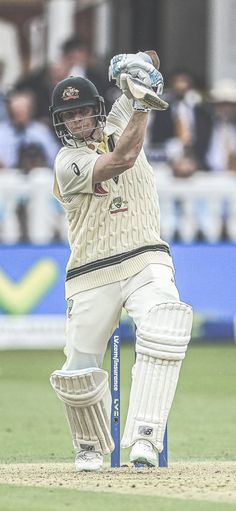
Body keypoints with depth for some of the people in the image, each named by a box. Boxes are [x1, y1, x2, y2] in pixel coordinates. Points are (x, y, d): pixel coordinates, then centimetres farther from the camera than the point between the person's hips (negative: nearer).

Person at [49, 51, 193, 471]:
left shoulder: (118, 122, 10)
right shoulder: (68, 162, -5)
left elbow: (146, 66, 9)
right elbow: (121, 160, -22)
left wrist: (136, 67, -15)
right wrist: (141, 105, -21)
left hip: (147, 260, 2)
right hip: (92, 275, -2)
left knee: (165, 326, -29)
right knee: (79, 371, -3)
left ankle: (144, 438, -33)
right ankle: (91, 447, 28)